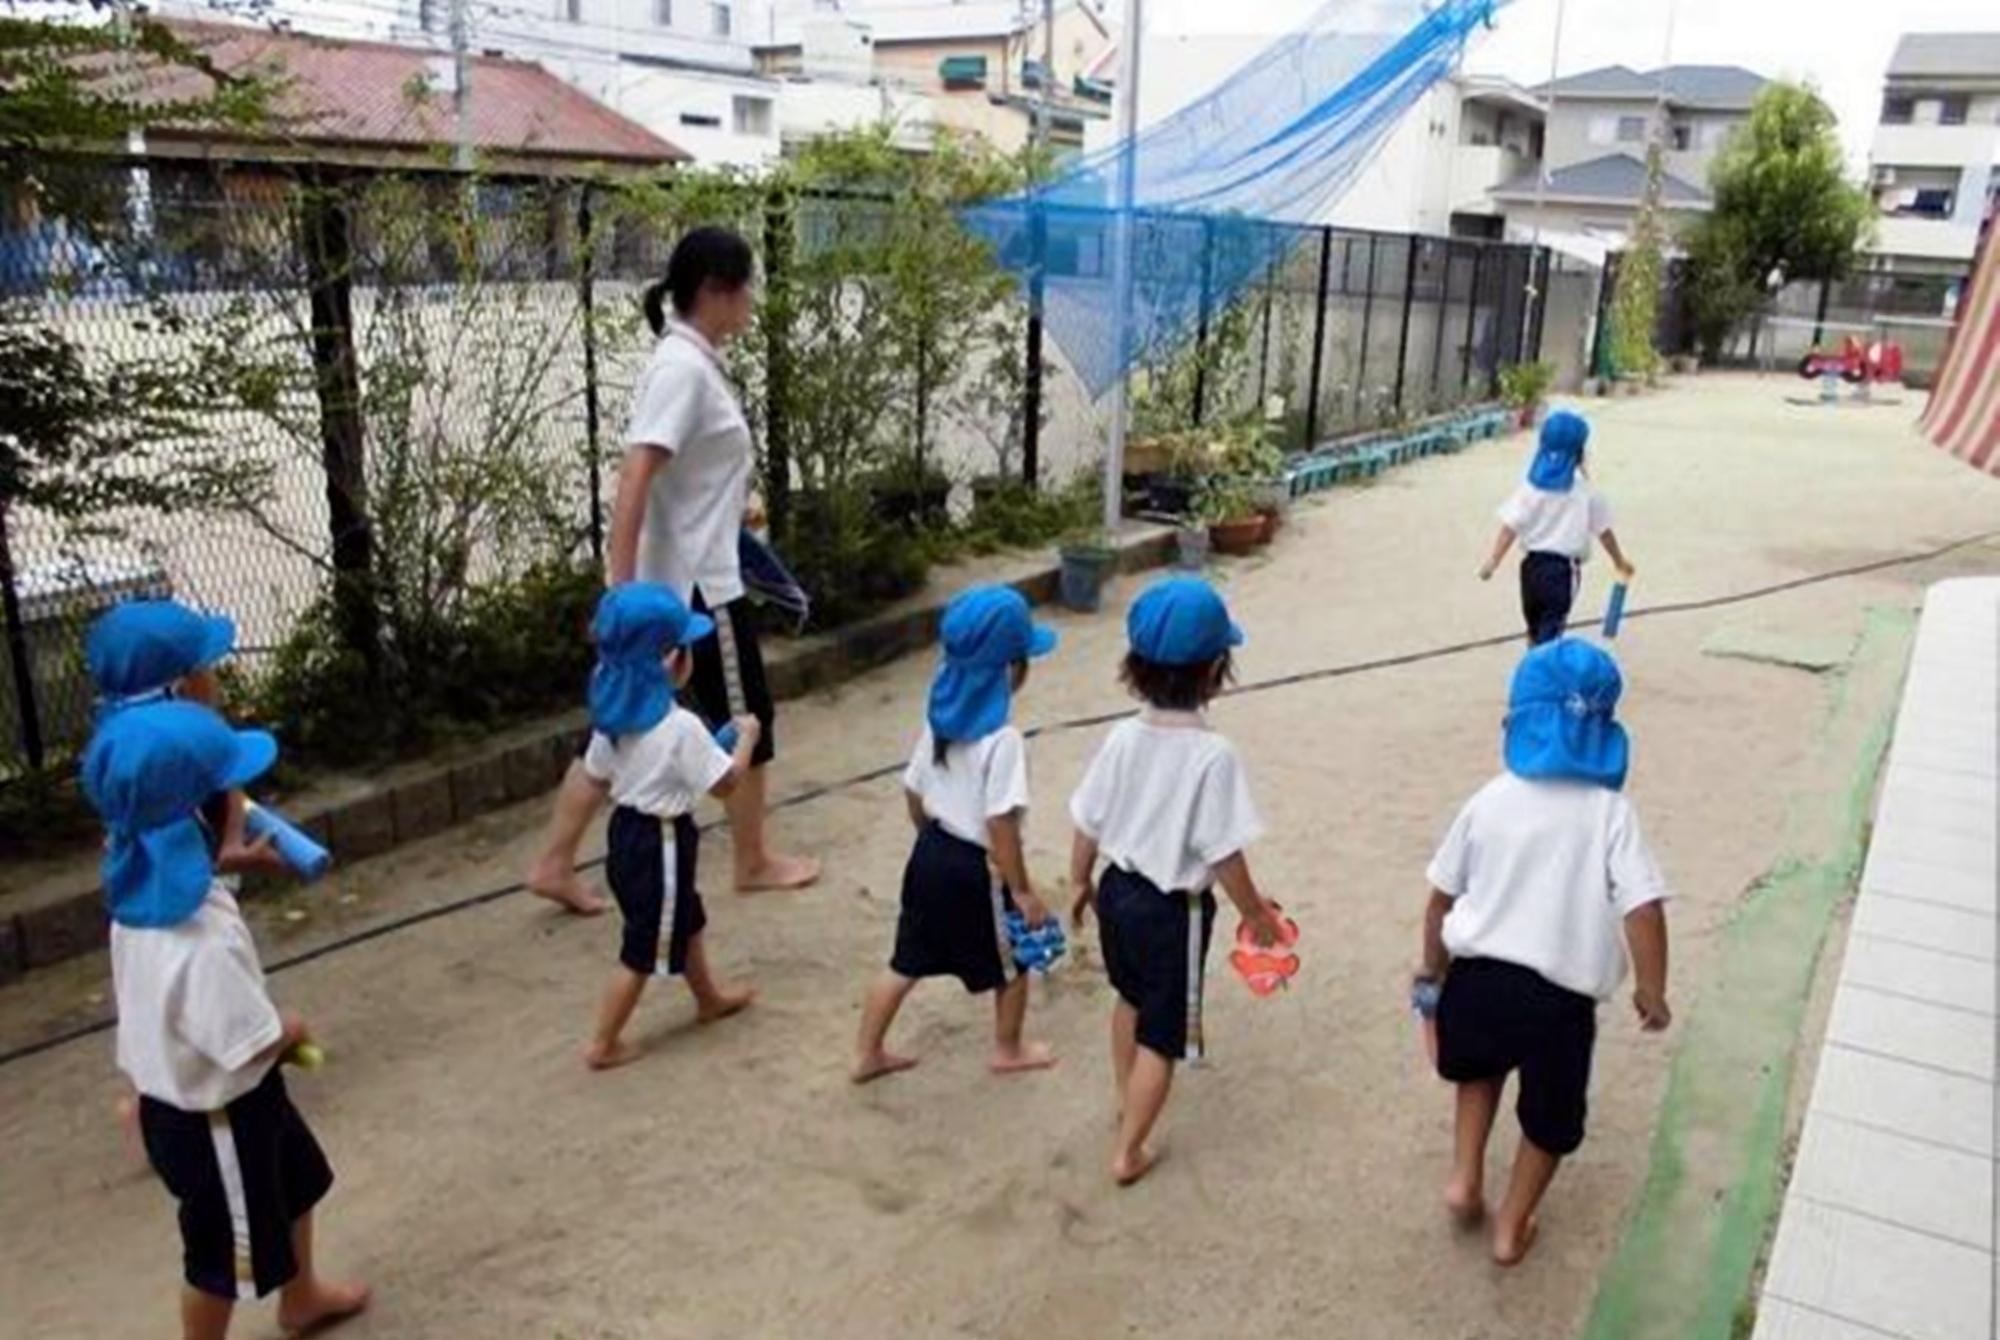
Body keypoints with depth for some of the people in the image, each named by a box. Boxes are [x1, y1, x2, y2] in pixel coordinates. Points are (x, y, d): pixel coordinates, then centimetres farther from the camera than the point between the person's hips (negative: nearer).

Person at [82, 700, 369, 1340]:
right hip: (212, 1113, -9)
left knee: (298, 1180, 30)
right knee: (224, 1250, 16)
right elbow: (255, 1043, -29)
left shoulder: (147, 884, -9)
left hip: (179, 1090, 9)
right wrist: (293, 1028, -11)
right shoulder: (196, 943, -39)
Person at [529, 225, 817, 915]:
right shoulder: (683, 368, -20)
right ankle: (753, 862, 26)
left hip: (680, 578, 9)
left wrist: (732, 508, 27)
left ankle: (556, 863, 18)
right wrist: (619, 591, -30)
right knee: (745, 719, 8)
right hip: (695, 583, -9)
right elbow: (633, 482, -26)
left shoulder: (695, 360, 9)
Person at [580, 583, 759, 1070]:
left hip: (627, 831, 9)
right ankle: (604, 1044, 17)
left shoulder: (612, 712, -4)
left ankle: (709, 997, 47)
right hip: (660, 844, -8)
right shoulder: (680, 727, -27)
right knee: (643, 951, 7)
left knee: (686, 921, 27)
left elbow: (598, 774, 7)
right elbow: (725, 783, -19)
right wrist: (746, 737, -4)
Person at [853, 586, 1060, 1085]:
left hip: (931, 854, 7)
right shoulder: (1003, 740, -25)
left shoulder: (940, 719, -2)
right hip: (976, 869, -7)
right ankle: (1008, 1050, 38)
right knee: (1012, 964, 19)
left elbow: (914, 792, 8)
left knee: (906, 964, 19)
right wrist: (1022, 890, -14)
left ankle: (869, 1055, 29)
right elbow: (1000, 825, -24)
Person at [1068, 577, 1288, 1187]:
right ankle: (1129, 1151, 24)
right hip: (1173, 908, -6)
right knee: (1160, 1034, 12)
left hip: (1118, 889, 6)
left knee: (1131, 998, 30)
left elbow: (1088, 824, -1)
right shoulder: (1213, 755, -25)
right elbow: (1223, 855, -20)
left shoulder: (1124, 737, -9)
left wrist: (1080, 883, 17)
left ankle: (1127, 1101, 52)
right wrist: (1255, 912, -4)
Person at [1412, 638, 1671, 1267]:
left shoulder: (1490, 801, -2)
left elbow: (1441, 898, 4)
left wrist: (1432, 972, 18)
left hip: (1478, 976, 2)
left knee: (1481, 1064, 35)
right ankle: (1512, 1228, 36)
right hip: (1560, 997, -2)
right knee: (1549, 1116, 24)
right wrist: (1653, 992, -2)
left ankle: (1466, 1177, 26)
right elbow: (1642, 910, -17)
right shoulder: (1610, 812, -10)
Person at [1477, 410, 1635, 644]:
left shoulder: (1531, 485, -4)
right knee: (1550, 631, -1)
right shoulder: (1584, 490, -6)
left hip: (1533, 563, 3)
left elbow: (1511, 526, -10)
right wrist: (1620, 562, 14)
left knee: (1535, 626, 21)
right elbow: (1603, 531, 0)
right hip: (1563, 567, -3)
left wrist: (1493, 561, -9)